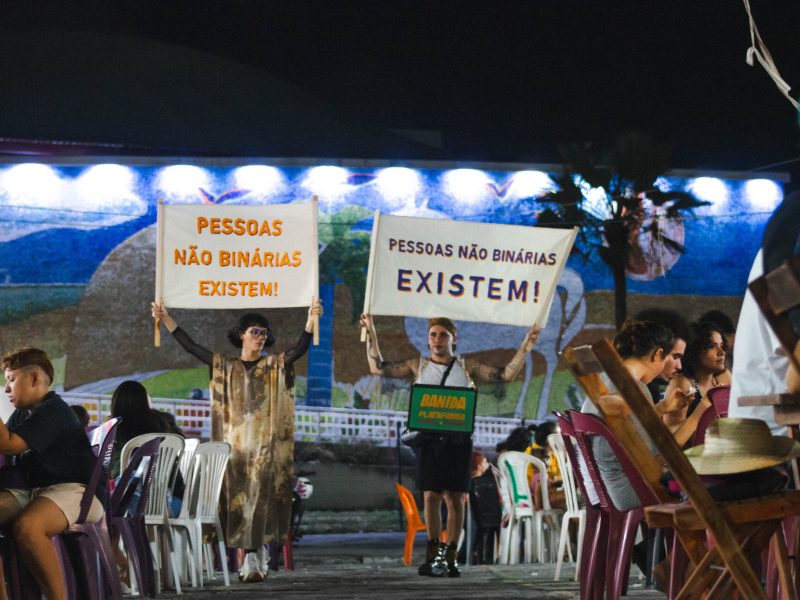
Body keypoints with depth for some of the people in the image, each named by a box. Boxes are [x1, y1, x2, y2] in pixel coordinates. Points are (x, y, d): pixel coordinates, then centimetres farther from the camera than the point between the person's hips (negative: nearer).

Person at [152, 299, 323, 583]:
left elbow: (300, 348, -8)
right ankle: (250, 561, 4)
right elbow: (191, 347, 8)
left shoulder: (275, 365, 7)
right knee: (238, 498, -1)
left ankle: (251, 561, -9)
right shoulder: (225, 366, 10)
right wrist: (166, 319, 3)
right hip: (235, 441, 1)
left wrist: (311, 319, -24)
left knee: (258, 498, -8)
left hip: (264, 444, -1)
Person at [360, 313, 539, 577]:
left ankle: (450, 557, 4)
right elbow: (378, 368, 13)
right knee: (431, 495, -2)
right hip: (429, 438, 0)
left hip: (457, 439, 0)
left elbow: (505, 374, 7)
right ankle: (434, 553, 6)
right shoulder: (418, 366, 12)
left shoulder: (467, 367, 11)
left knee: (455, 498, -2)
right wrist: (371, 335, 7)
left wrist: (525, 345, 0)